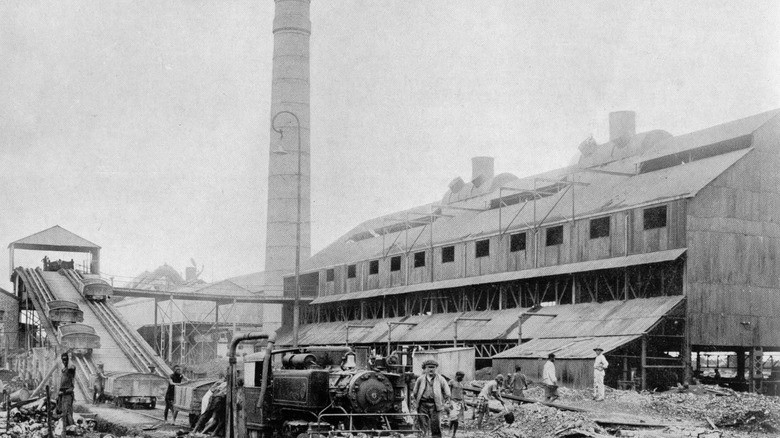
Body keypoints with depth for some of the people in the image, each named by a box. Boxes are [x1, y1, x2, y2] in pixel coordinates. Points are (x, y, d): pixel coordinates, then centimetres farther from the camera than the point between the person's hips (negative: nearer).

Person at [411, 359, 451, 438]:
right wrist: (415, 402, 13)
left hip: (435, 405, -1)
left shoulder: (440, 379, 6)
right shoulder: (420, 379, 9)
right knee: (423, 426, -1)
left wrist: (445, 403, 5)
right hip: (423, 404, 1)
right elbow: (415, 392, 19)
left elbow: (447, 393, 12)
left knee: (435, 425, -6)